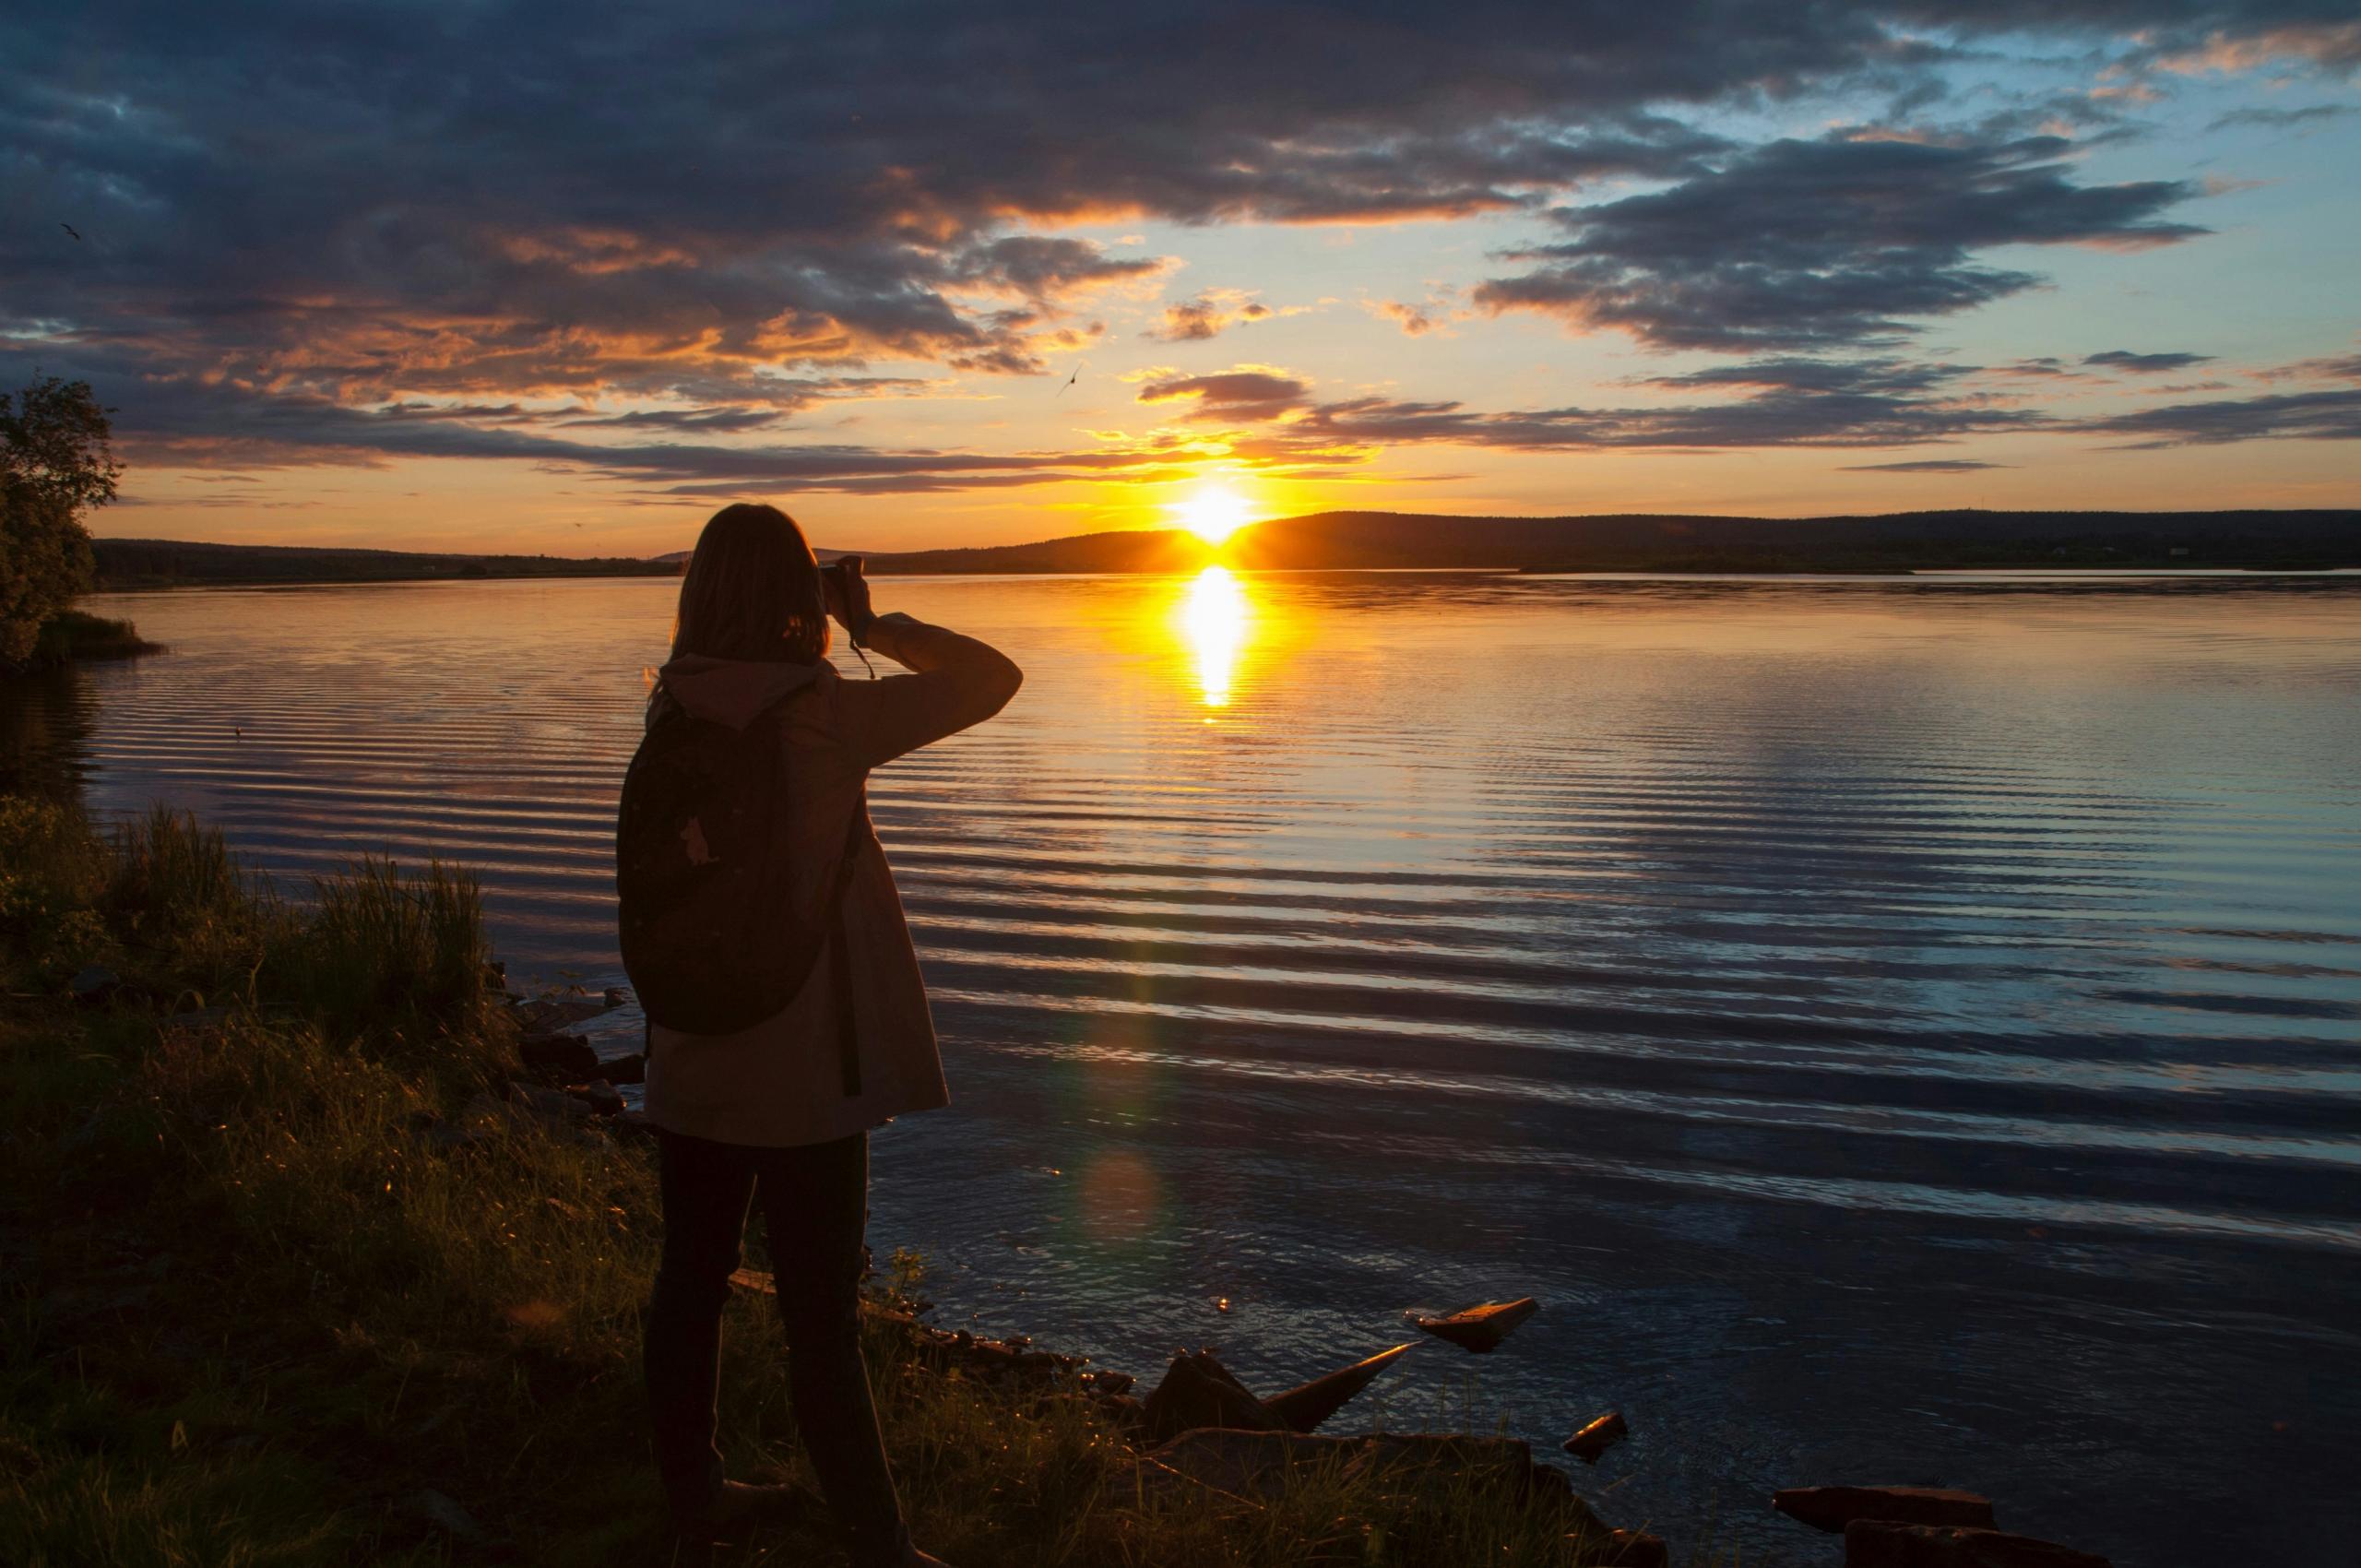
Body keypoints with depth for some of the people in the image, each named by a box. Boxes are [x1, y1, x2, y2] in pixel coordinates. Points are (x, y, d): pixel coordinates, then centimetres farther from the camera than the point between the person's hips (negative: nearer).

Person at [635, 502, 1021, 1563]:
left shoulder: (671, 708, -1)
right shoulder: (824, 715, -19)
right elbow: (990, 678, -13)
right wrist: (873, 625, -2)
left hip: (691, 1053, 7)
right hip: (802, 1063, -6)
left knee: (692, 1279, 19)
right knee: (822, 1319, 2)